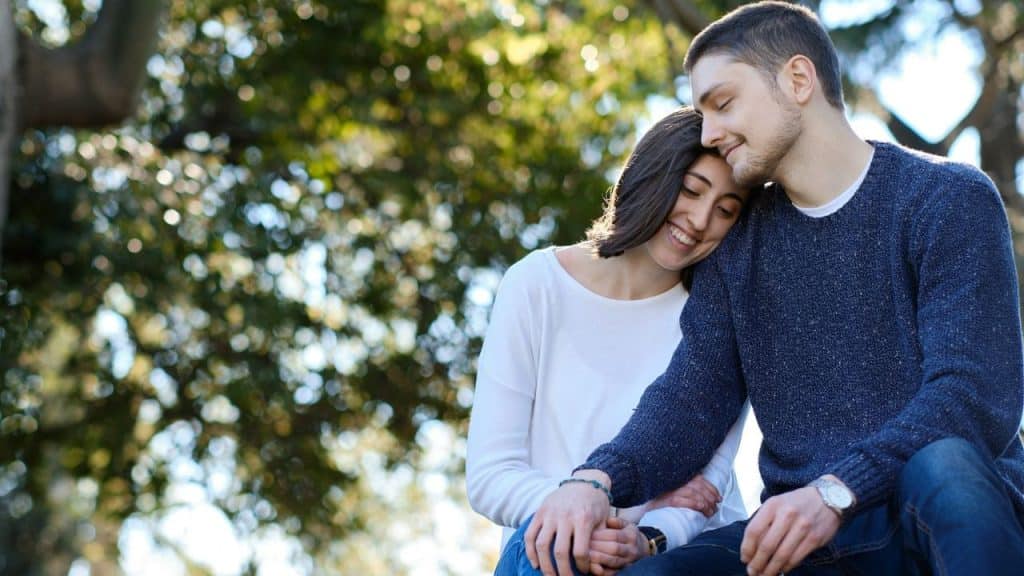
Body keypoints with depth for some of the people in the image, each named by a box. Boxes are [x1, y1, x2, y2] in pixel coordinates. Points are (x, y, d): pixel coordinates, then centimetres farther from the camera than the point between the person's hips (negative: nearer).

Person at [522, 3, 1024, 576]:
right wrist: (599, 478, -17)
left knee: (942, 467, -38)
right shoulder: (738, 243, 15)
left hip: (958, 516, -3)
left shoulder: (948, 199, -2)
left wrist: (836, 492, -28)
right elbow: (696, 394, 4)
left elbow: (978, 394, -14)